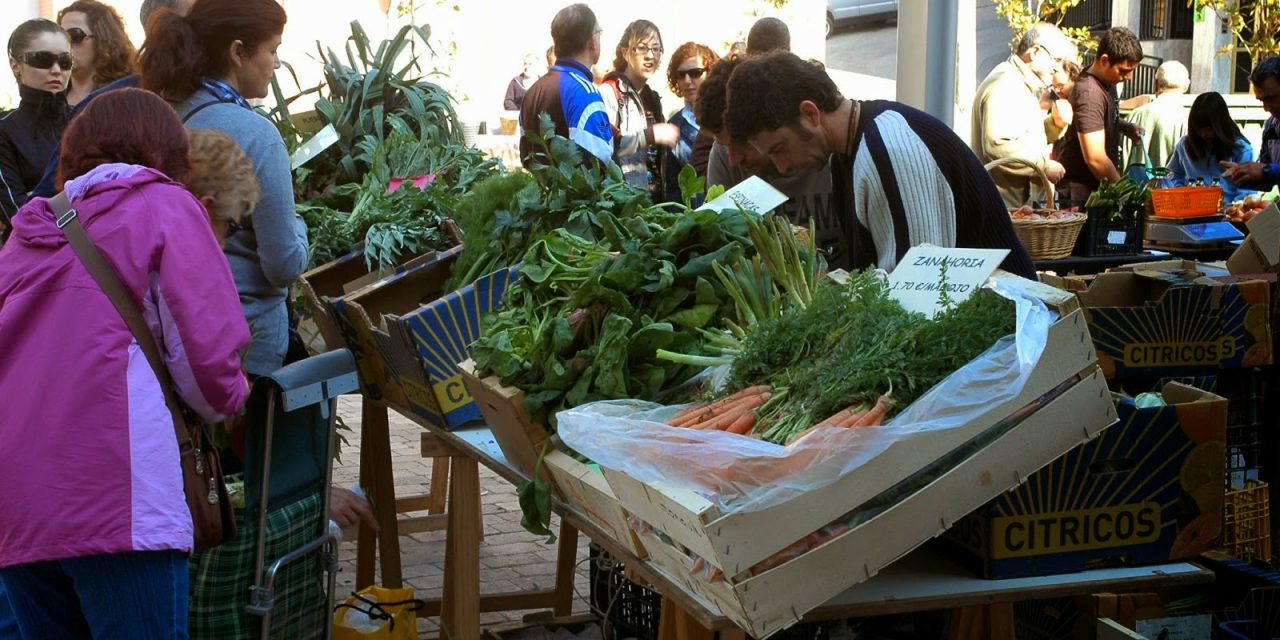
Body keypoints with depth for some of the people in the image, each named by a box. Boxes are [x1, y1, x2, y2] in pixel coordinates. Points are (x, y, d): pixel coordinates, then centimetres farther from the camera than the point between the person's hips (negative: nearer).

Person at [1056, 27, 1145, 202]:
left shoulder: (1106, 80, 4)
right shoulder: (1089, 93, -23)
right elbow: (1095, 158, -26)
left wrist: (1124, 127, 6)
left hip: (1098, 186, 9)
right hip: (1080, 189, -9)